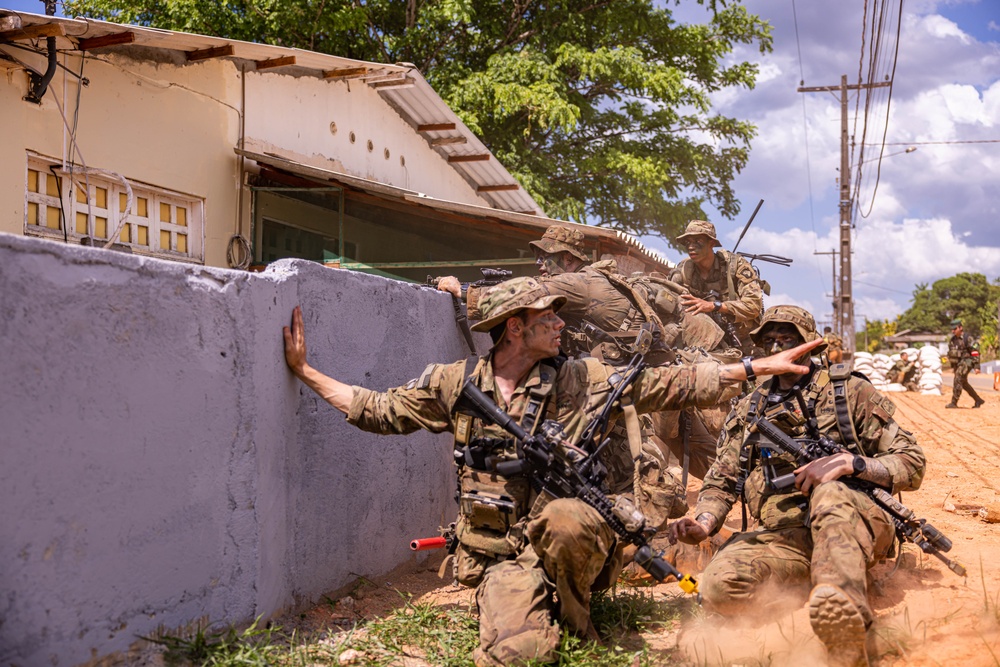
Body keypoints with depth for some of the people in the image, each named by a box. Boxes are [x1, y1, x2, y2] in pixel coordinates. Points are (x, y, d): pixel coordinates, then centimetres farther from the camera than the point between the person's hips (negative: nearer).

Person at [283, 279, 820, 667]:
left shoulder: (579, 380, 4)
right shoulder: (456, 384, 6)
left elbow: (668, 384, 1)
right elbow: (375, 410, 13)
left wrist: (756, 366, -5)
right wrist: (304, 370, 11)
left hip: (571, 535, 1)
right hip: (502, 553, 0)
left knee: (563, 520, -36)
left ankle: (575, 616, -4)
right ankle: (538, 608, 11)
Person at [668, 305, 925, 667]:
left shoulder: (850, 392, 8)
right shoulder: (749, 410, 19)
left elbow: (912, 464, 3)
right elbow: (721, 483, 17)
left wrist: (849, 462, -16)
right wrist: (703, 524, -6)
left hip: (854, 524, -2)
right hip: (783, 538, 3)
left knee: (829, 494, -38)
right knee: (718, 585, -27)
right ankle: (837, 609, -22)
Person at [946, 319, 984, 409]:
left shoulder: (968, 338, -13)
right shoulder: (953, 339, 9)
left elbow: (975, 353, -14)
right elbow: (951, 352, 21)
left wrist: (977, 366, -19)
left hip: (966, 362, -8)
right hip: (957, 364, 9)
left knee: (958, 380, -20)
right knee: (964, 383, 15)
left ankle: (954, 403, -20)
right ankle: (978, 400, 28)